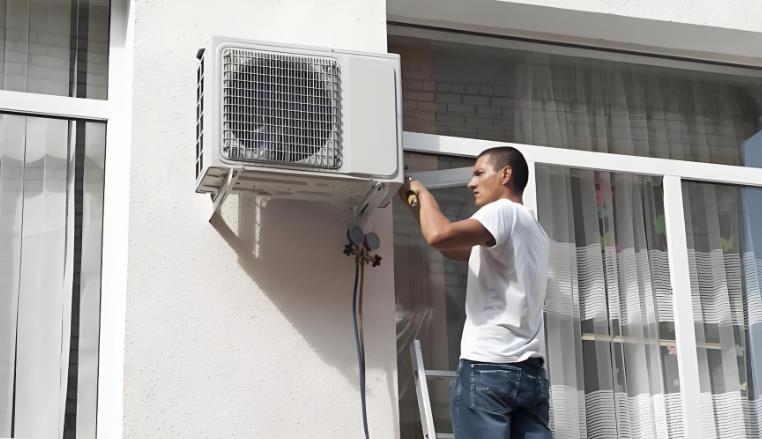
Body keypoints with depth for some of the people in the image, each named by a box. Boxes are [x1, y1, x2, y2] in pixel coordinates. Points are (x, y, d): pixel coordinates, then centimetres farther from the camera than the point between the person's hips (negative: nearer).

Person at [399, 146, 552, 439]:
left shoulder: (502, 212, -3)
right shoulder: (533, 229, 24)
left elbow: (440, 236, -21)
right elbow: (454, 247, 29)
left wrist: (422, 193, -2)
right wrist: (413, 202, 26)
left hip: (487, 368, -8)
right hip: (530, 372, 8)